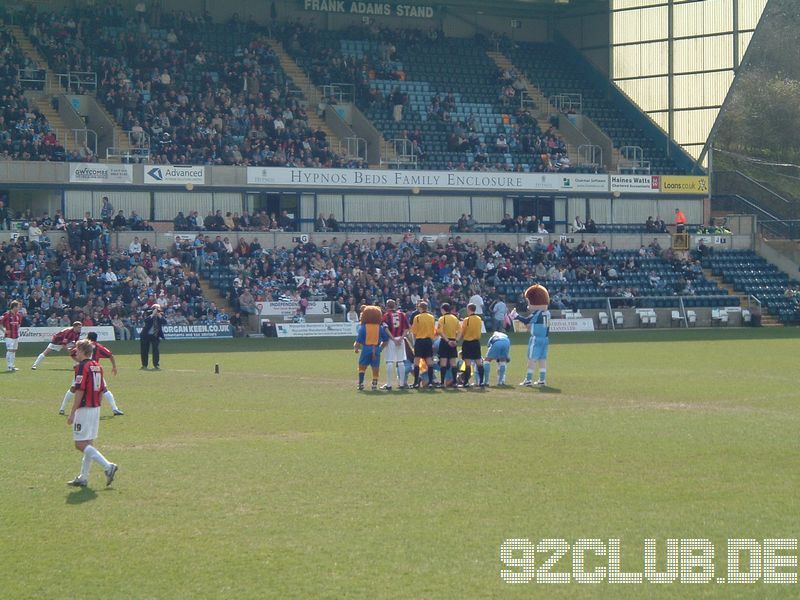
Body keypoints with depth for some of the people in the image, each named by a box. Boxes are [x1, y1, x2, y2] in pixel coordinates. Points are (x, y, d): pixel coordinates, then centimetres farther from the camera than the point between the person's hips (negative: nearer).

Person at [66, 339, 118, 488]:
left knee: (81, 445, -8)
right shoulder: (98, 367, 12)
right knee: (88, 444, 11)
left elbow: (80, 391, -18)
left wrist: (72, 413, -16)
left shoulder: (82, 367, -13)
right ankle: (83, 478, 14)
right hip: (96, 409, 9)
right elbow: (101, 391, 15)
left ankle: (108, 466, -19)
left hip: (84, 409, -9)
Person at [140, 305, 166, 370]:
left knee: (155, 349, -9)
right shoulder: (149, 315, -8)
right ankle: (144, 365, 13)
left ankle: (156, 365, 0)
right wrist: (153, 314, -29)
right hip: (146, 335, -1)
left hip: (155, 335, 1)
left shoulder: (160, 316, 0)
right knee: (145, 350, 2)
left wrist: (160, 316, -23)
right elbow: (146, 321, -29)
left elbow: (164, 322, -17)